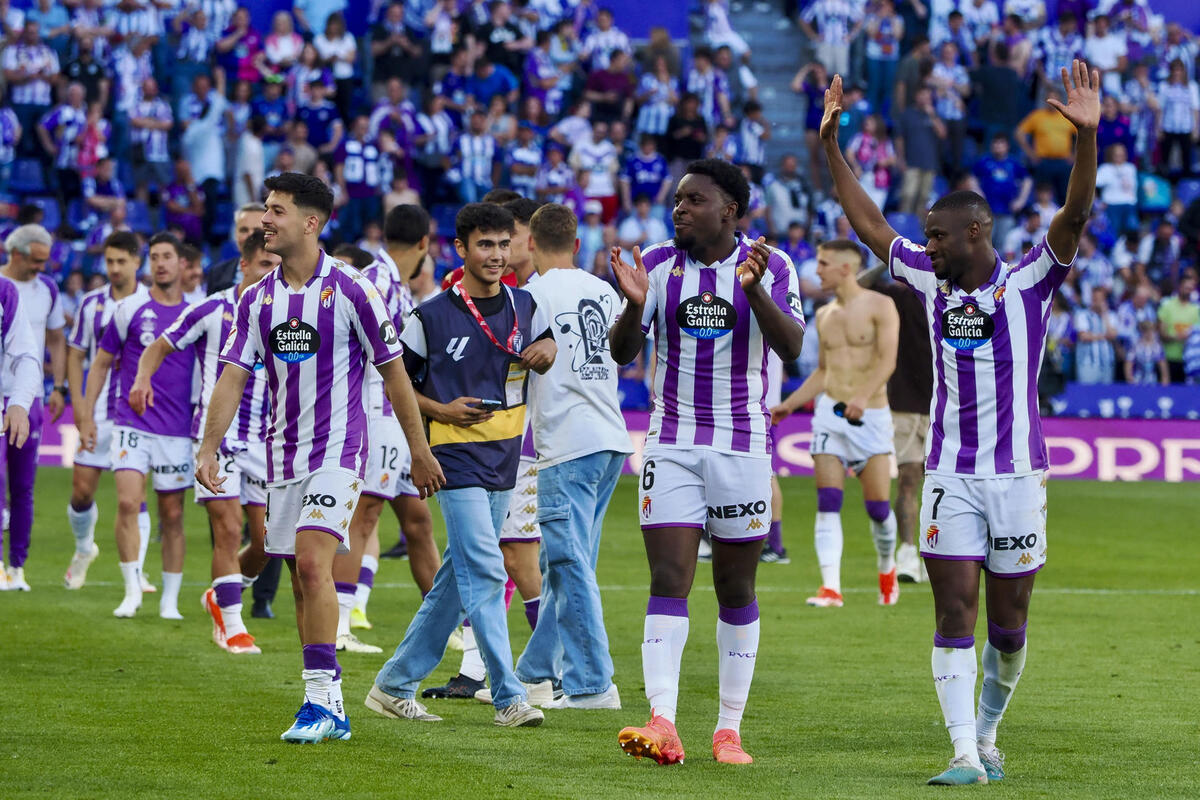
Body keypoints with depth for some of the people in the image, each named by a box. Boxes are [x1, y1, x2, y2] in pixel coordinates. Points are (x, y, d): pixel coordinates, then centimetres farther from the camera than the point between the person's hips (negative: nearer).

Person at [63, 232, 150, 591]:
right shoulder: (92, 303, 6)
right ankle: (84, 548, 30)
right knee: (82, 490, 2)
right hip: (99, 413, 3)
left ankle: (135, 571, -2)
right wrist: (78, 405, -1)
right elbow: (75, 355, 10)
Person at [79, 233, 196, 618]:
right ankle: (132, 591, -6)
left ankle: (170, 600, 13)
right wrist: (87, 417, 2)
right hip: (132, 424, -2)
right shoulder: (129, 309, 1)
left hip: (178, 430, 2)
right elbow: (100, 364, 8)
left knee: (172, 514, 5)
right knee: (128, 502, -16)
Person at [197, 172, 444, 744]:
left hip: (339, 450, -6)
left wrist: (419, 451, 1)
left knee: (312, 563, -20)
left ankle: (322, 700, -18)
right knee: (303, 581, 7)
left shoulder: (350, 291, -9)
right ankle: (326, 708, 14)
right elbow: (233, 376, 4)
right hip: (284, 456, 6)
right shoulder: (257, 299, 6)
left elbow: (393, 371, -3)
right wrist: (208, 449, -6)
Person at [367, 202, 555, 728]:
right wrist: (441, 410, -14)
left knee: (459, 576, 10)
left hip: (503, 459, 6)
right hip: (456, 457, -6)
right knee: (486, 573, -14)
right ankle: (509, 698, -13)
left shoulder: (523, 306, 7)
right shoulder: (431, 316, -7)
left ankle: (395, 684, 20)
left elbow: (545, 343, 25)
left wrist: (546, 350, 1)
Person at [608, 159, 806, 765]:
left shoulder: (769, 266, -2)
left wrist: (753, 288, -29)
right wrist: (635, 304, -21)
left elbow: (791, 347, -15)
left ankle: (729, 730, 13)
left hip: (743, 446, -1)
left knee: (736, 590, 6)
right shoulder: (657, 264, 3)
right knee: (669, 581, -11)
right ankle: (662, 724, -20)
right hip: (671, 445, 1)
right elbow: (622, 352, -1)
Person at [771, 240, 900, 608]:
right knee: (827, 505, -10)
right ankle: (831, 588, -14)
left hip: (871, 416, -4)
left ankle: (887, 569, 25)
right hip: (829, 413, 4)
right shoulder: (824, 315, 14)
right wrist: (788, 405, 17)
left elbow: (887, 360, -14)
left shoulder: (879, 306, -3)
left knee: (878, 507, -3)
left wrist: (863, 397, -29)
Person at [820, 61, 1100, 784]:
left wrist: (1087, 136, -31)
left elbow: (1075, 216, -16)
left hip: (1018, 474, -2)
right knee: (955, 614, -6)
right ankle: (965, 754, -7)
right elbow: (869, 222, 15)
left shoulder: (1028, 283, -3)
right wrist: (831, 145, 13)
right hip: (950, 477, 2)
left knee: (1007, 624, 6)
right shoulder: (931, 282, 9)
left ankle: (987, 734, 26)